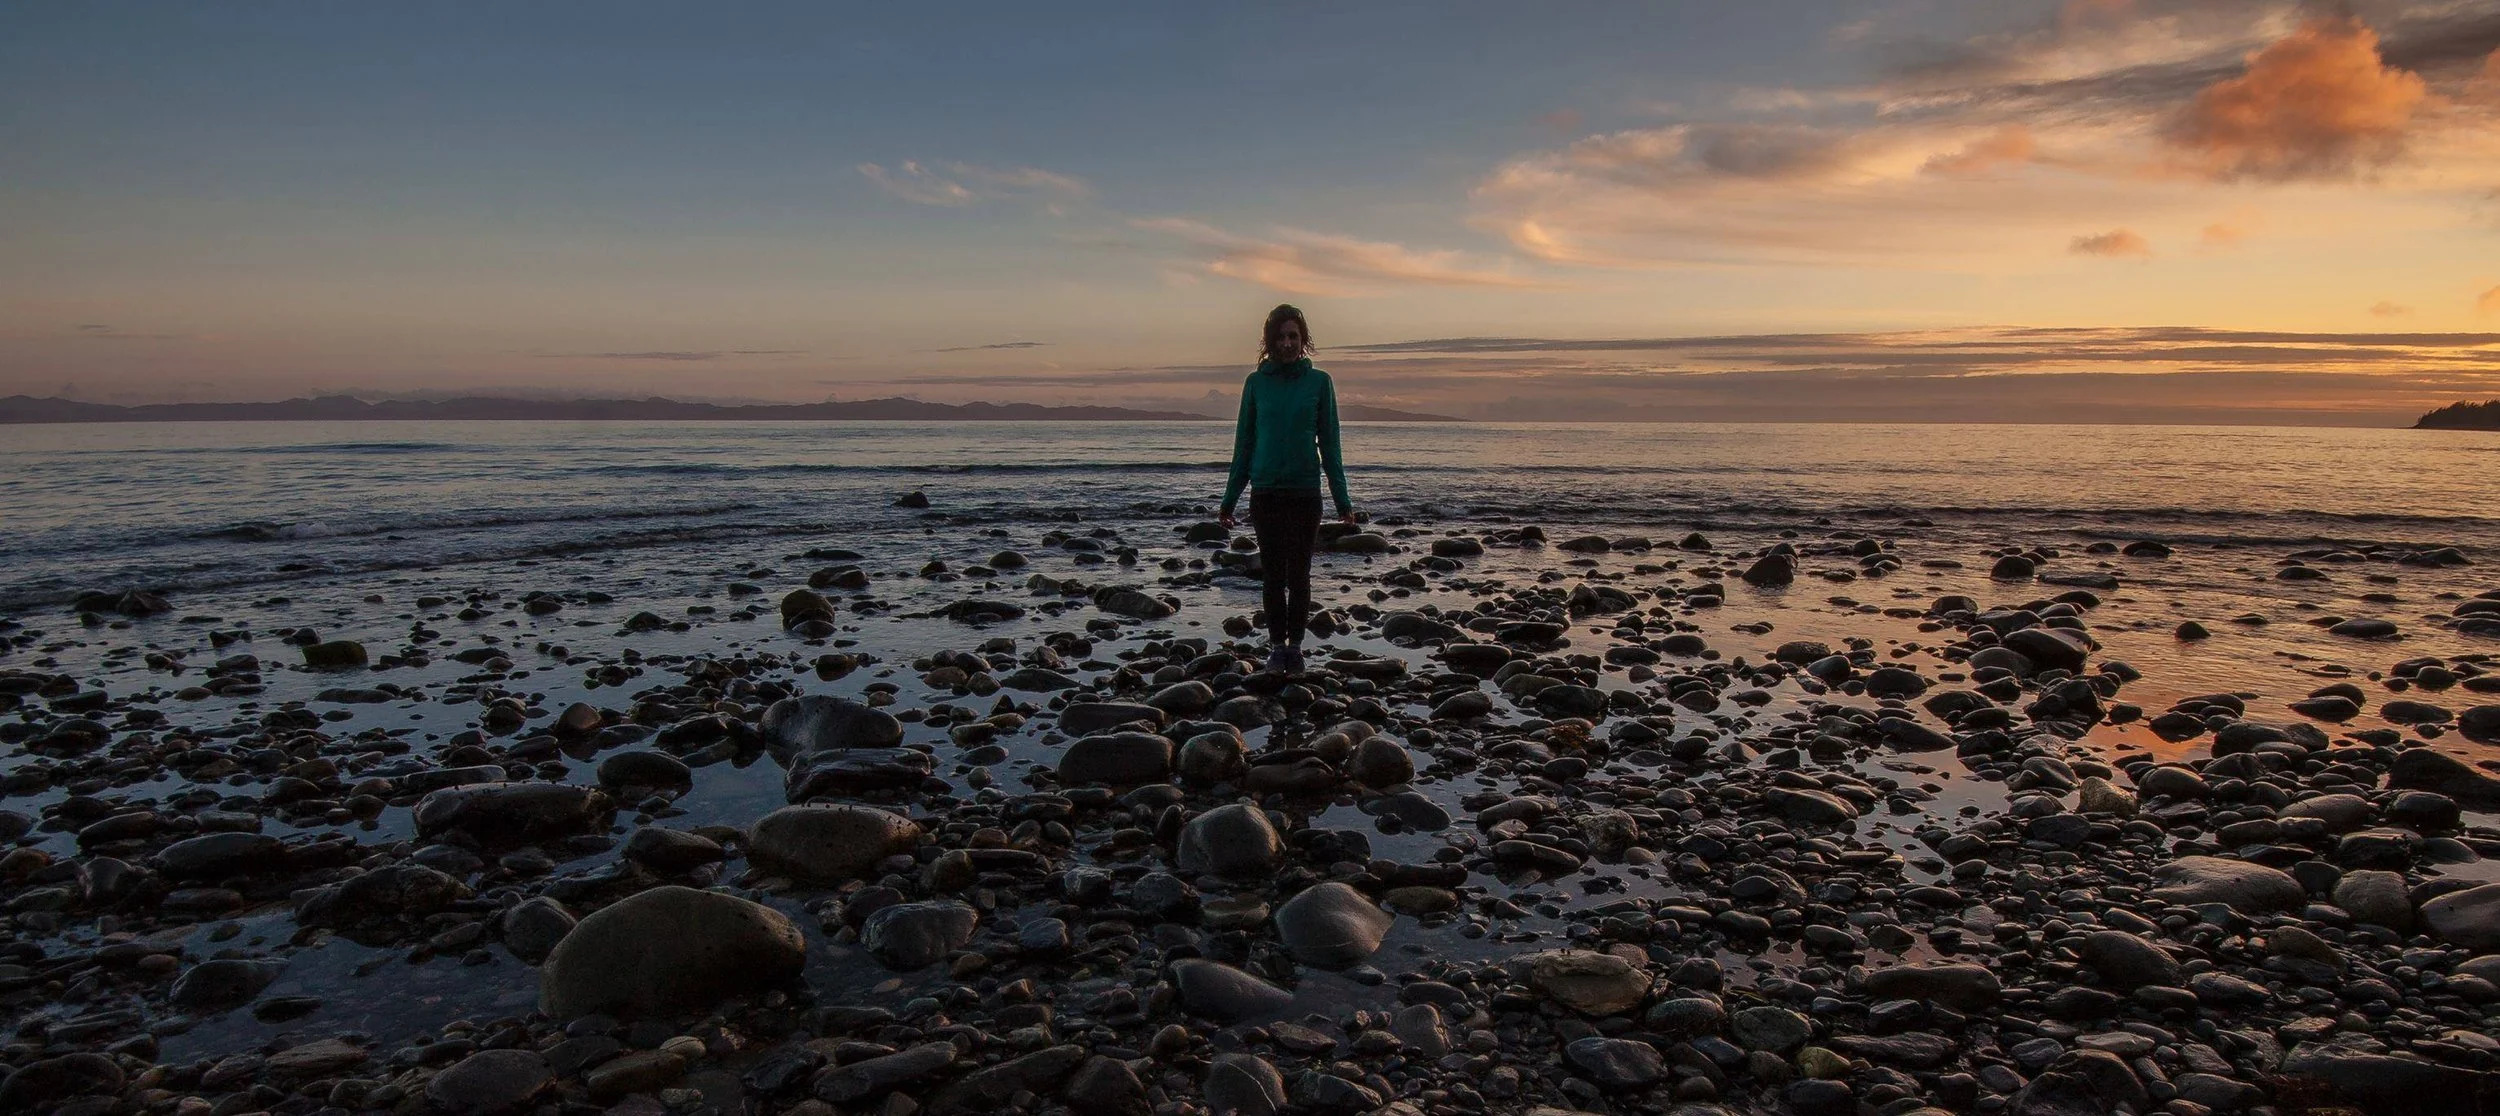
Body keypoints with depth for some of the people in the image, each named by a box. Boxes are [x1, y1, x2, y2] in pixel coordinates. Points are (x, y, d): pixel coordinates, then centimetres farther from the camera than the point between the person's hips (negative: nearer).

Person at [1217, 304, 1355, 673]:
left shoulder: (1319, 381, 2)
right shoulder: (1256, 383, 4)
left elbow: (1329, 444, 5)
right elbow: (1243, 444, 8)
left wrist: (1342, 501, 2)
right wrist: (1229, 501, 7)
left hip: (1306, 491, -1)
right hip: (1265, 491, 1)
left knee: (1299, 574, 3)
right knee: (1274, 575, 5)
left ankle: (1295, 645, 15)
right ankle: (1277, 646, 15)